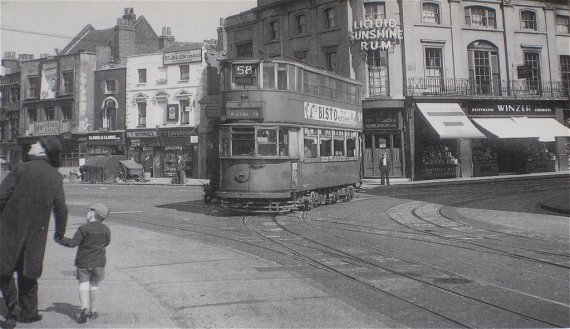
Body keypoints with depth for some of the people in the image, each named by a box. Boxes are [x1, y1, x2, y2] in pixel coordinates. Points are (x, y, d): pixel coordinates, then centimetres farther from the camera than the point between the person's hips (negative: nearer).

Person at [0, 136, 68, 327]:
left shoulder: (20, 169, -10)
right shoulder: (56, 177, -1)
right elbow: (61, 208, -1)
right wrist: (60, 232, 11)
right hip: (36, 233, 3)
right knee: (28, 271, 15)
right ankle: (28, 312, 22)